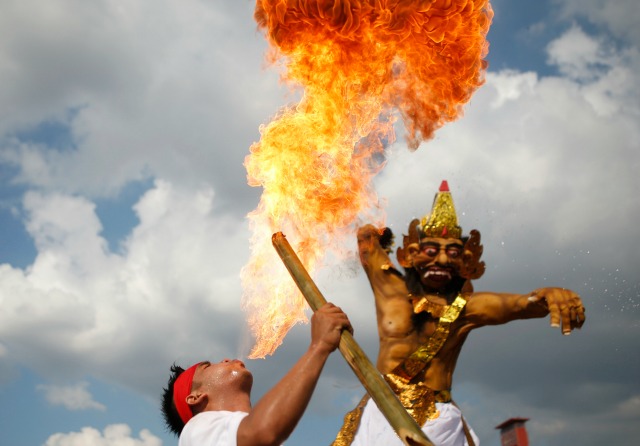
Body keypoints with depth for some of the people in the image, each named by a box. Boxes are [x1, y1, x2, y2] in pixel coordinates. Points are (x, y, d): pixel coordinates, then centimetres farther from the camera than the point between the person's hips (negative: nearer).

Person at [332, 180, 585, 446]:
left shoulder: (466, 307, 2)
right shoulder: (391, 289, 3)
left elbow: (525, 303, -14)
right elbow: (365, 233, 12)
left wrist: (551, 295, -32)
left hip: (439, 423, 0)